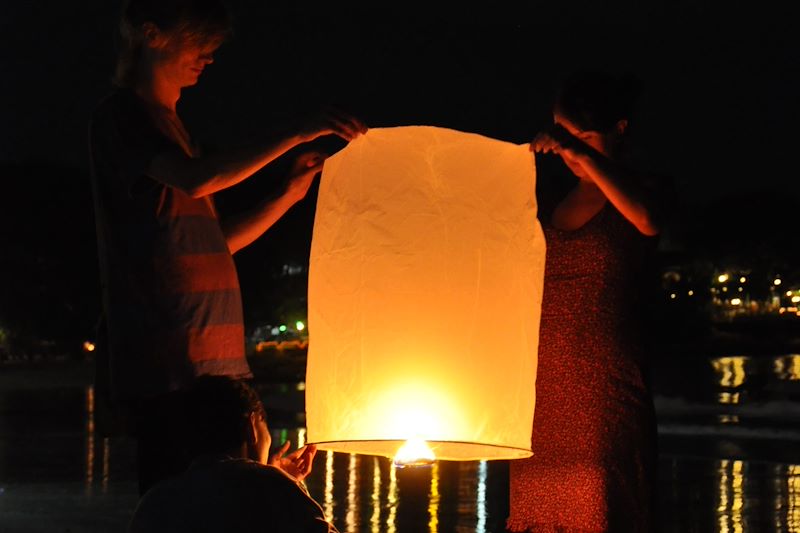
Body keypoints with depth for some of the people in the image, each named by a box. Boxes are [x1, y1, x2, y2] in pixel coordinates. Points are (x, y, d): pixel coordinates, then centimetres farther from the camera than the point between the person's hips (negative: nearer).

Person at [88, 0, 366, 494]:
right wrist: (296, 135, -20)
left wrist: (290, 194, 16)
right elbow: (196, 180, -21)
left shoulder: (170, 125, 25)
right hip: (165, 364, -9)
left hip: (213, 362, 9)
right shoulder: (120, 117, -2)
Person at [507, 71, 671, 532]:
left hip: (604, 387, -5)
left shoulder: (643, 187, 6)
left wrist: (583, 153, -19)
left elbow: (647, 219, -18)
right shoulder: (550, 201, 19)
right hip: (540, 387, 5)